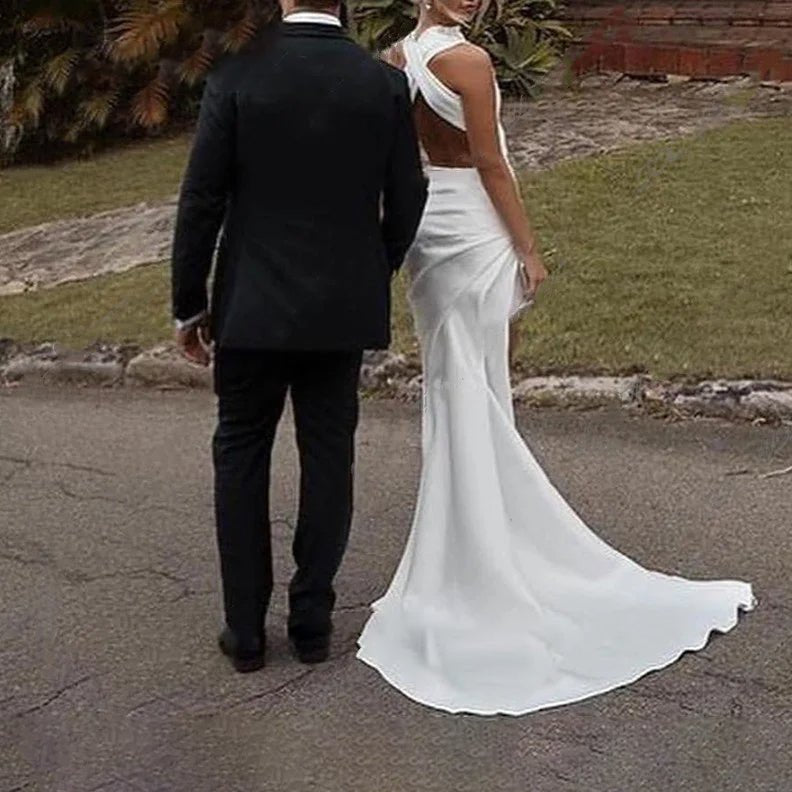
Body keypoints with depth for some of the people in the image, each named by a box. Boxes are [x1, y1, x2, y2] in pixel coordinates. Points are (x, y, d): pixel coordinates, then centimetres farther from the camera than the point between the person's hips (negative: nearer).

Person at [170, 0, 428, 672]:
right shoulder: (386, 83, -3)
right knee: (328, 459, 11)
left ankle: (246, 629, 16)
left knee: (241, 459, 11)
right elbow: (407, 201, 2)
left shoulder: (236, 79, -9)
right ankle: (313, 621, 20)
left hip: (253, 308, -1)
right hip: (345, 308, 2)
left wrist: (189, 305, 3)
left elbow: (201, 202, -8)